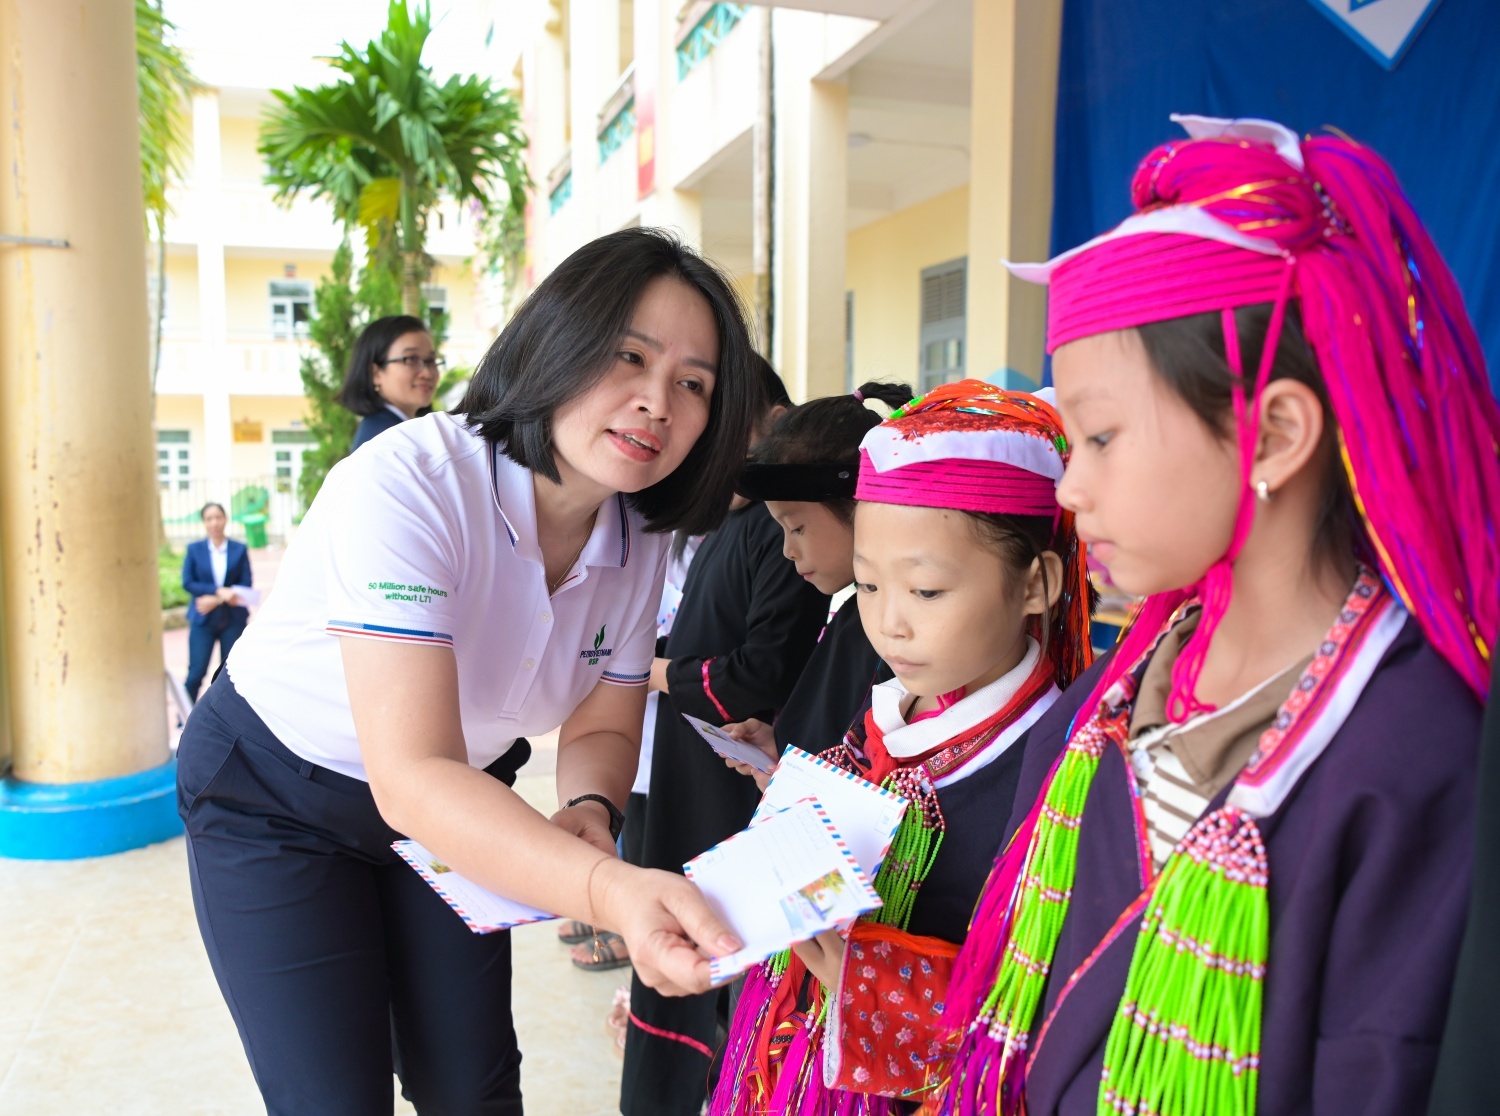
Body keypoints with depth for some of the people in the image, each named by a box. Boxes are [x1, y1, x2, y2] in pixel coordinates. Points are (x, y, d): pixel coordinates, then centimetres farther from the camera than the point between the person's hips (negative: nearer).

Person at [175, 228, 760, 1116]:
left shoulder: (640, 539, -13)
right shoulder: (405, 485, -33)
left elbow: (599, 726, -3)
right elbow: (411, 777, -40)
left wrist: (589, 811, -25)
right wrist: (612, 892, -53)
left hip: (456, 800, 5)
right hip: (276, 800, -4)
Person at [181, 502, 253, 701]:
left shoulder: (240, 549, 3)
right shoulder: (194, 549, 4)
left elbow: (246, 585, -2)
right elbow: (187, 583, -4)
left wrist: (215, 600, -14)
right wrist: (219, 591, -17)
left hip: (233, 619, 0)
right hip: (203, 619, 0)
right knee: (196, 672, -3)